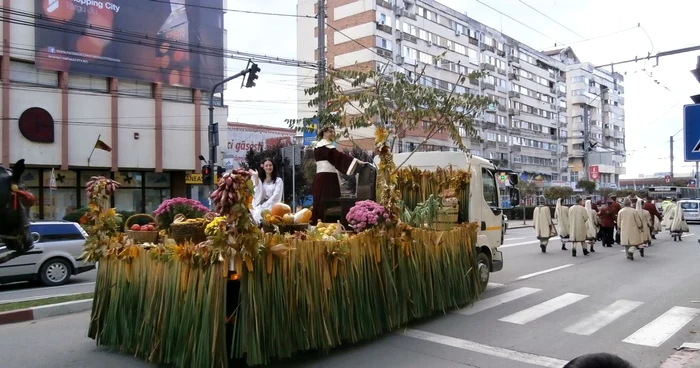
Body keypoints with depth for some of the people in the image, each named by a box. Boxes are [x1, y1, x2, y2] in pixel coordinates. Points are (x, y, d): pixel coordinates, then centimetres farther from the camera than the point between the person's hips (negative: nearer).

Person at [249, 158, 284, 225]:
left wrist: (265, 206, -13)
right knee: (257, 213, -32)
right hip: (260, 207, 2)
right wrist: (255, 178, -2)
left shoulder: (278, 180, 10)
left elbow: (276, 196, -2)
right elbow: (258, 195, 0)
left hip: (272, 206, -2)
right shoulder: (260, 180, 19)